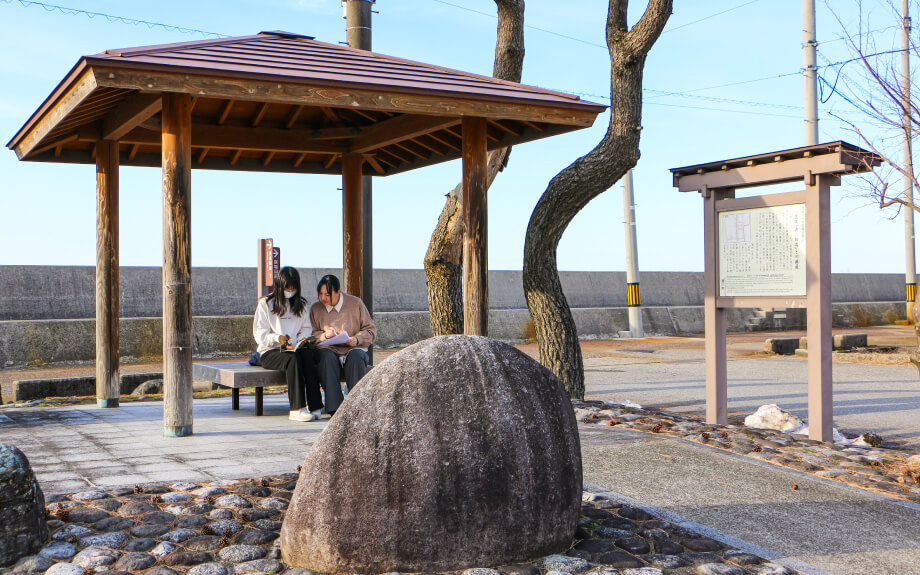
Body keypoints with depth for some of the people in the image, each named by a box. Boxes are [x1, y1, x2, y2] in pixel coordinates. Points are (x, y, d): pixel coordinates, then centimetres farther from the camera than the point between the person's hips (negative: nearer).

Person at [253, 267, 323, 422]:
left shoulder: (301, 304, 18)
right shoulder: (265, 304, 4)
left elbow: (307, 329, 15)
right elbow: (259, 334, -2)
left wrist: (301, 341, -8)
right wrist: (278, 338, -22)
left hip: (296, 348, 3)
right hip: (270, 351, -3)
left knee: (308, 356, -33)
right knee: (293, 359, -36)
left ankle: (314, 406, -36)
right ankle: (297, 408, -40)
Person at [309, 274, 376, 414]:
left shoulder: (355, 303, 6)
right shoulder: (315, 309, 11)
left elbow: (371, 331, 7)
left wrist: (357, 339, -12)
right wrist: (324, 335, -9)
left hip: (353, 349, -1)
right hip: (329, 350, 1)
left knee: (355, 357, -36)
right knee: (327, 358, -35)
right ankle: (334, 407, -39)